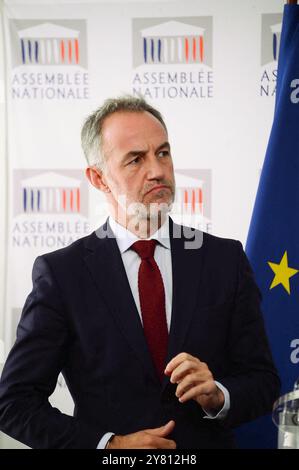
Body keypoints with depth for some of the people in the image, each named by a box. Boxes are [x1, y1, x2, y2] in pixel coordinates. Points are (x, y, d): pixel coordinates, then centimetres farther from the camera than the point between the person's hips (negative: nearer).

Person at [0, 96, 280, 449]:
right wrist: (109, 444, -20)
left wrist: (217, 396, -22)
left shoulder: (226, 259, -6)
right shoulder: (61, 273, -12)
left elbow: (263, 380, -2)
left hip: (210, 443, 2)